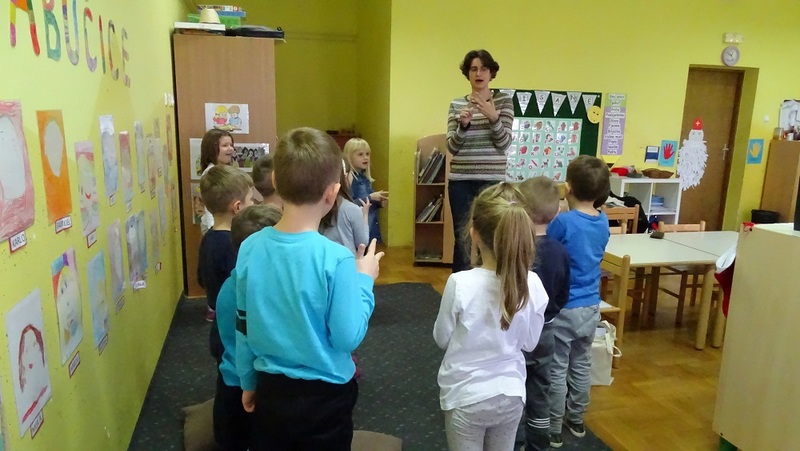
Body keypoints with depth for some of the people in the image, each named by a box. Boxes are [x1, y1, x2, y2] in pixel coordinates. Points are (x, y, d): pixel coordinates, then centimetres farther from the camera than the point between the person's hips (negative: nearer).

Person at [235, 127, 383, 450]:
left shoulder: (250, 248, -10)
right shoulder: (336, 259, -25)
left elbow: (243, 327, 0)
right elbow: (347, 337, -19)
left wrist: (248, 382, 14)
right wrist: (364, 280, -7)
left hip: (270, 391, 4)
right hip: (325, 396, -3)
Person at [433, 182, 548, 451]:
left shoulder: (460, 283, -25)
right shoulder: (532, 284, -14)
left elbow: (442, 339, -9)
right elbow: (529, 343, 0)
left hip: (466, 397, -3)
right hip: (510, 395, 3)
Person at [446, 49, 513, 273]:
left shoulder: (504, 101, 3)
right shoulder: (456, 104, 6)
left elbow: (504, 144, -5)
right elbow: (452, 147, 0)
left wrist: (493, 118, -21)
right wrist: (463, 124, -17)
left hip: (492, 180, -1)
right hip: (461, 180, 1)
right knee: (462, 238, 6)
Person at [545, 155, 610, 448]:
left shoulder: (563, 222, -21)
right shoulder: (603, 222, 0)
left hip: (563, 309, -6)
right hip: (591, 307, 6)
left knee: (556, 370, 7)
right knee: (581, 365, 20)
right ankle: (576, 420, 36)